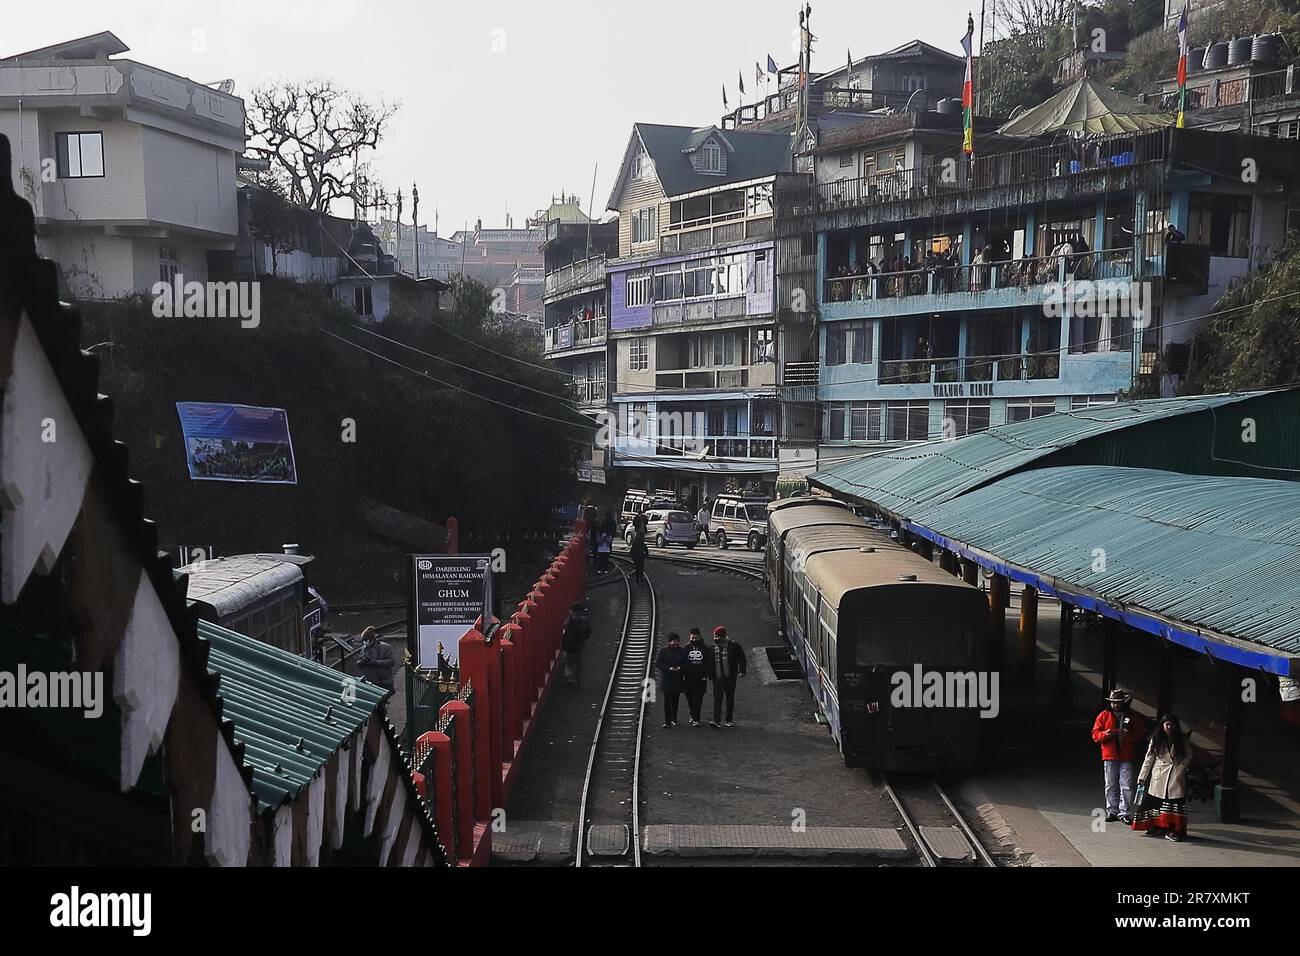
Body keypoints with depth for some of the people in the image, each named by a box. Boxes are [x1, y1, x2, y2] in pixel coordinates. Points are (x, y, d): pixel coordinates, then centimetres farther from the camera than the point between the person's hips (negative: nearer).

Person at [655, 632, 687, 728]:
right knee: (667, 700, -4)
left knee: (675, 700, 9)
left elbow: (685, 664, 9)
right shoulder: (663, 650, -1)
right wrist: (668, 668, -16)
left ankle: (674, 719, 21)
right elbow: (657, 663, -4)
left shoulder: (681, 651, 5)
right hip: (666, 680, -2)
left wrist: (680, 668, -12)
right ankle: (667, 721, -2)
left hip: (678, 680, 2)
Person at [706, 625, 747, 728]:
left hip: (730, 678, -1)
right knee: (717, 699, -7)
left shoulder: (733, 646, -4)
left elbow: (742, 658, 2)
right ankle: (716, 720, -12)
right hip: (717, 678, 1)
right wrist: (710, 675, 8)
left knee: (730, 699, 9)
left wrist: (741, 671, -5)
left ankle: (729, 720, 19)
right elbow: (710, 662, 12)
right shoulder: (712, 648, 5)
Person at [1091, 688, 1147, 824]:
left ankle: (1125, 813, 2)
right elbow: (1095, 734, 4)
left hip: (1127, 757, -1)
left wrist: (1129, 735, -16)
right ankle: (1112, 812, 14)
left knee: (1126, 786, -3)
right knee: (1111, 786, 6)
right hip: (1109, 756, 1)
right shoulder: (1104, 716, 7)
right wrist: (1105, 734, -17)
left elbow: (1141, 735, 2)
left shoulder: (1133, 717, 6)